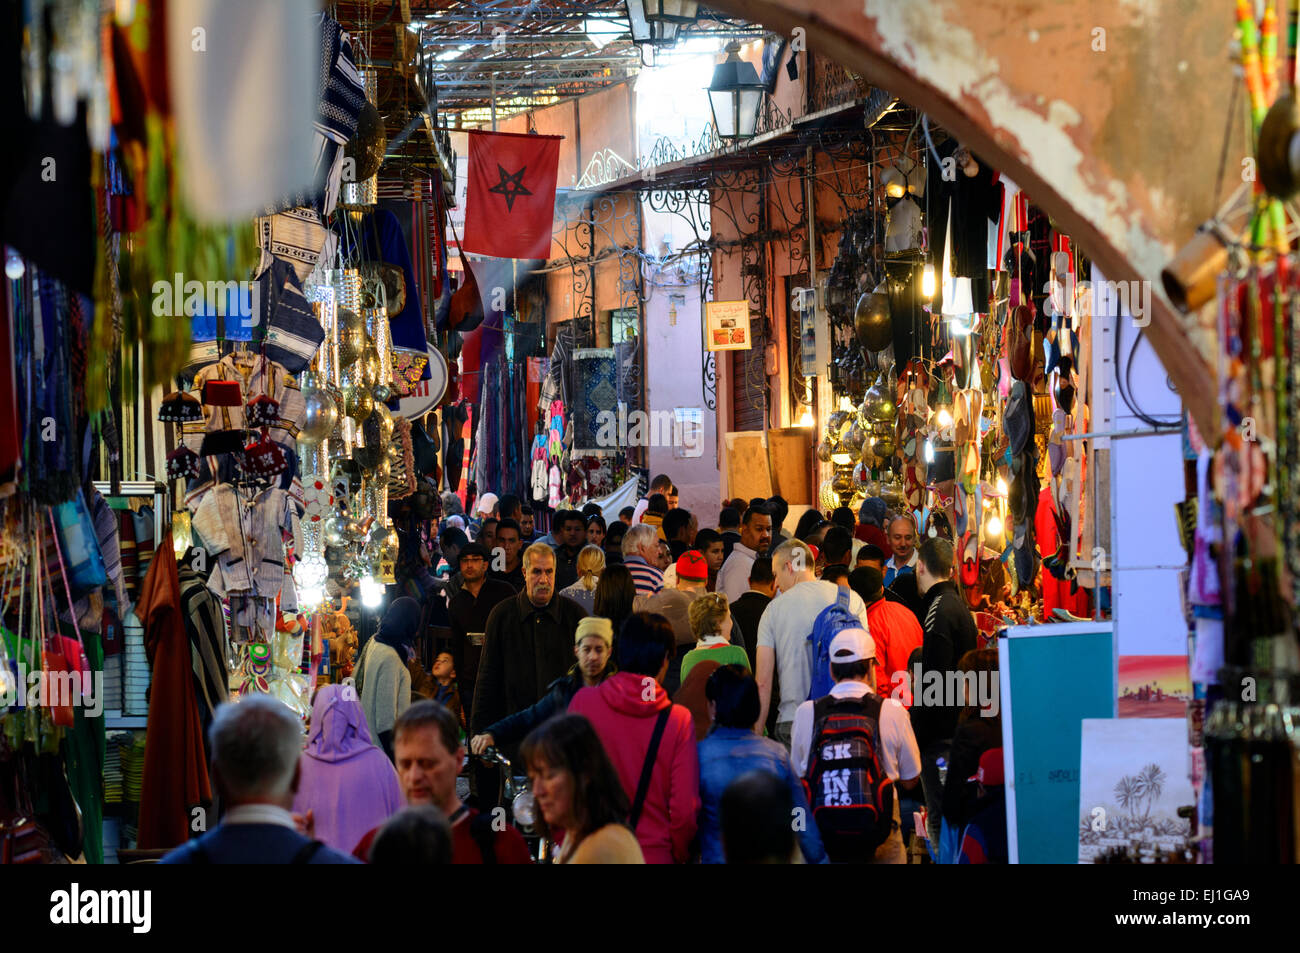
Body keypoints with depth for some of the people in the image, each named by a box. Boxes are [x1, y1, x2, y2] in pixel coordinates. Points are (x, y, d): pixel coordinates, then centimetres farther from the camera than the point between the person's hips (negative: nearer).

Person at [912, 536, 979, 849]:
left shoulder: (938, 612, -15)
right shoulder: (959, 606, 15)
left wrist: (915, 736, -16)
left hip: (939, 732, -10)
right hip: (959, 727, 10)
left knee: (940, 820, -8)